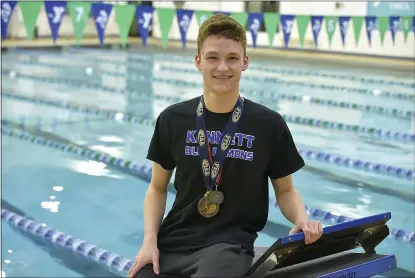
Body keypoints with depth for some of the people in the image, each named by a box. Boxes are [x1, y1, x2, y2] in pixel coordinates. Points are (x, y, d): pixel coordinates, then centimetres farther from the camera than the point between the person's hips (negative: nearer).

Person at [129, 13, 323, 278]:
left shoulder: (269, 125, -2)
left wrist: (301, 218, -13)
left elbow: (285, 190, 8)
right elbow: (158, 188, 10)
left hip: (230, 242, -3)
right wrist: (150, 240, -4)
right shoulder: (173, 119, 2)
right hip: (173, 239, 3)